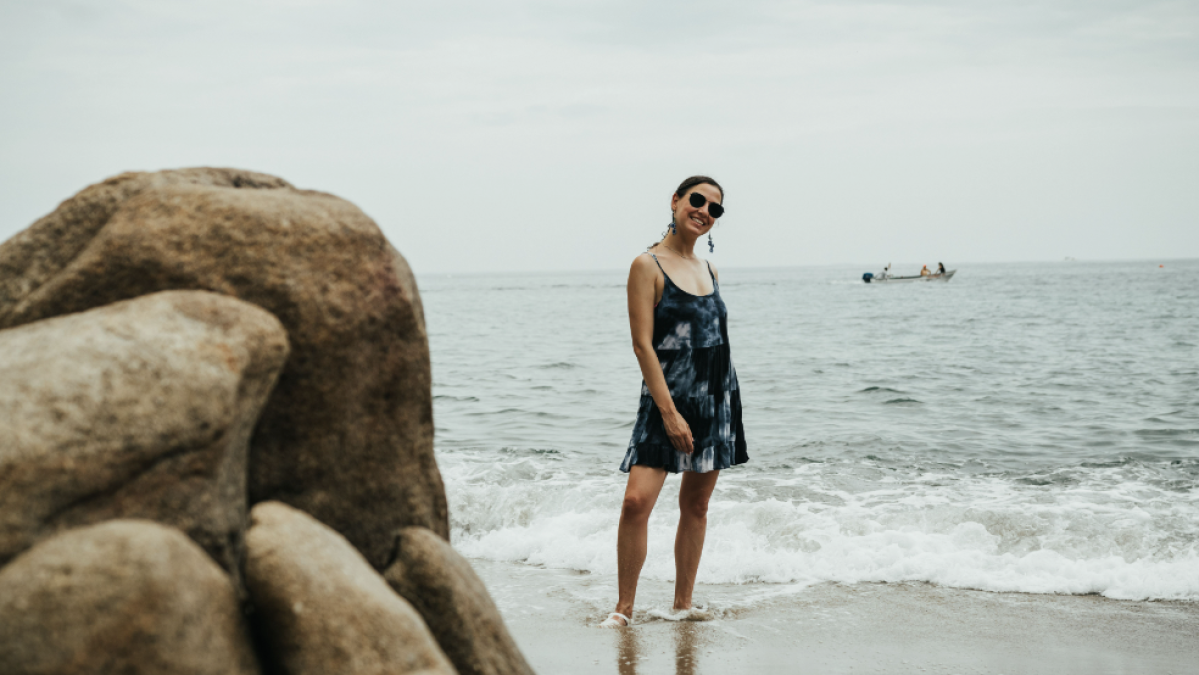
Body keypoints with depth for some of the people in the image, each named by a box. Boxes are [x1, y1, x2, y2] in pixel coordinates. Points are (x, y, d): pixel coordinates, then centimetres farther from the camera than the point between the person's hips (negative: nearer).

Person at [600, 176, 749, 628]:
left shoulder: (708, 270, 12)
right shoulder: (648, 265, -7)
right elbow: (642, 344, -13)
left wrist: (722, 404, 15)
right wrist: (669, 411, -18)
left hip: (718, 397, 6)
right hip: (667, 397, -6)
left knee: (696, 505, 10)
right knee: (637, 500, -16)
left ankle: (683, 605, 19)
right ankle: (624, 608, -4)